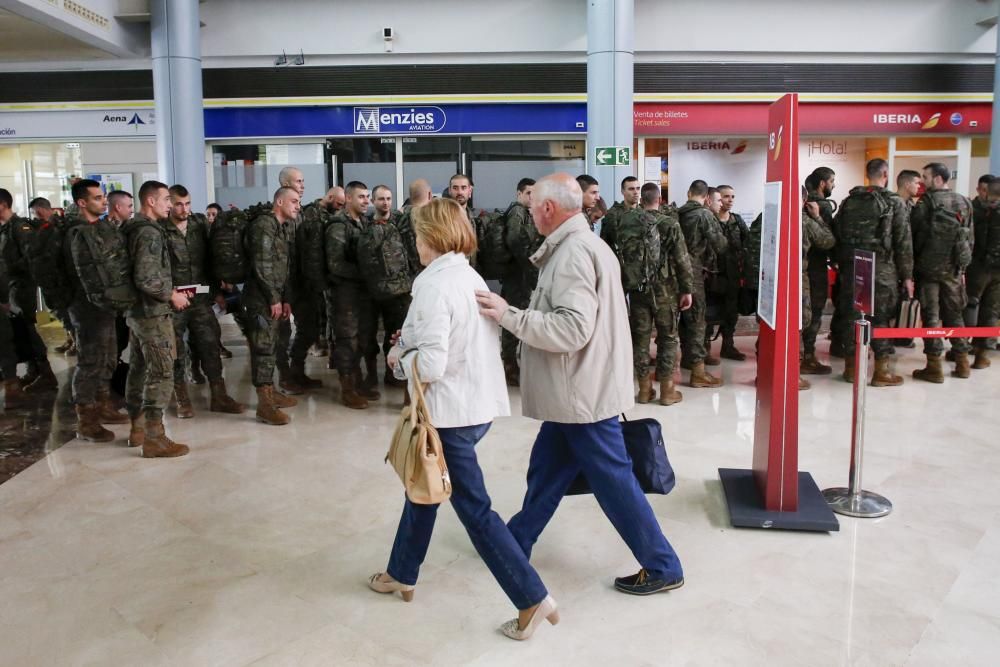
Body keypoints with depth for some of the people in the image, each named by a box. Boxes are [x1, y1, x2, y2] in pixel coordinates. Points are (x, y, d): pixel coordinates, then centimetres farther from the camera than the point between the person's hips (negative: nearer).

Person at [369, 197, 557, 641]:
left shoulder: (433, 285, -19)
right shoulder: (473, 278, 7)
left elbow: (430, 364, -24)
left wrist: (400, 359, -4)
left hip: (450, 411, -9)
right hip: (481, 402, 9)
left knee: (474, 508, 2)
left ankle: (533, 599, 8)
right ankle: (402, 573, 39)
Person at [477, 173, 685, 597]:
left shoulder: (573, 253, -21)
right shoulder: (585, 245, 13)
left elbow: (573, 328, -29)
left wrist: (509, 315, -26)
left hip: (583, 392, -11)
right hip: (579, 388, 11)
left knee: (613, 481, 1)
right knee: (546, 469, 20)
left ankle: (663, 567, 15)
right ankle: (516, 543, 35)